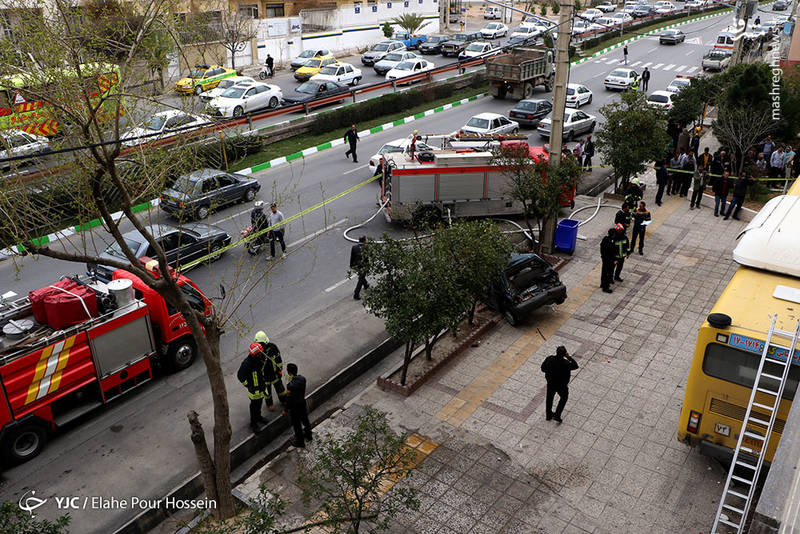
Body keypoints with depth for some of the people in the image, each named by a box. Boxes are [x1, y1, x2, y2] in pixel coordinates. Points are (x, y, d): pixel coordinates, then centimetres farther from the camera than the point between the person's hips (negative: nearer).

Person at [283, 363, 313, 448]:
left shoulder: (291, 385, -35)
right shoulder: (302, 378, -15)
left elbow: (289, 400, -23)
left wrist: (285, 411, -9)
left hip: (295, 407, -7)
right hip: (303, 403, 7)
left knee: (297, 425, 16)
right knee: (305, 419, 29)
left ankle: (300, 442, 35)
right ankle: (308, 435, 51)